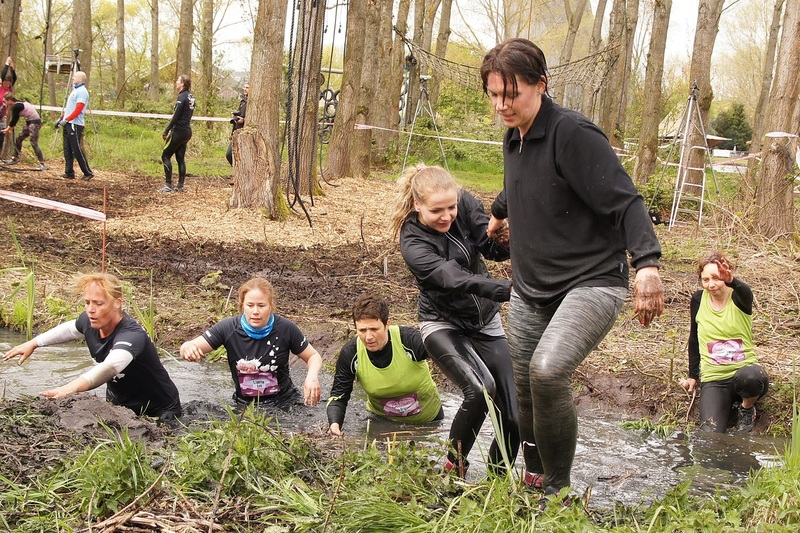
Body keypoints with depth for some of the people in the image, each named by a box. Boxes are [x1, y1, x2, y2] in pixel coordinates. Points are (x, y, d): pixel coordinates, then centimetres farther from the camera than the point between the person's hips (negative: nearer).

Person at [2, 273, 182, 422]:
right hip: (119, 404, 7)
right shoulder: (90, 322, -11)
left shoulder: (132, 335, -34)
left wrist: (71, 388, -69)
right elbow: (70, 329, 16)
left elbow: (111, 366, -56)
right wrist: (33, 343, 16)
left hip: (159, 412, -7)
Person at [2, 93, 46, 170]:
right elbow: (15, 119, 18)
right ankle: (15, 158, 25)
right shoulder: (18, 104, 11)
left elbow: (14, 120, -10)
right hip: (29, 122, 10)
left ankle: (42, 164, -16)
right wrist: (10, 129, 16)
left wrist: (7, 129, 4)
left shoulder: (16, 107, -18)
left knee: (34, 143, -14)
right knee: (18, 139, 15)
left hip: (35, 122, -10)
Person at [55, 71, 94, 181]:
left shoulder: (82, 92, -12)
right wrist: (61, 118, 15)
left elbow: (78, 110, -20)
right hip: (68, 124, 10)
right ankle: (69, 173, 11)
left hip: (75, 125, -10)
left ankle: (88, 173, -3)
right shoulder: (75, 90, 18)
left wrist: (66, 120, -21)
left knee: (77, 150, -9)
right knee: (67, 150, 8)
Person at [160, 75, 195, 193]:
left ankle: (168, 185, -6)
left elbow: (176, 117, -17)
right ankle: (180, 186, 11)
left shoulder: (182, 97, -14)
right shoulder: (191, 97, 11)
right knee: (180, 159, 11)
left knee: (165, 156, -2)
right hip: (187, 131, 8)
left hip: (179, 131, -8)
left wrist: (166, 131, -12)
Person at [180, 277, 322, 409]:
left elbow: (313, 356, 1)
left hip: (284, 402, -1)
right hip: (244, 405, 1)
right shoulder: (229, 328, -12)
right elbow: (190, 347, -14)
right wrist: (188, 349, -39)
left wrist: (312, 376, -21)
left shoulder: (285, 329, -12)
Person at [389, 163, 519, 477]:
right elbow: (454, 278, -37)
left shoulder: (465, 204, -11)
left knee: (515, 415, -5)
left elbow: (494, 250, -20)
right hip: (443, 325, -4)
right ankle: (454, 468, -8)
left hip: (485, 321, 4)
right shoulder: (413, 243, -23)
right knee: (480, 389, -29)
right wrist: (507, 290, -51)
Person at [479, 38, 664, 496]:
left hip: (592, 283, -8)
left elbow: (625, 201, -21)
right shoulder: (514, 139, 10)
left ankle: (557, 490, -11)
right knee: (524, 390, 9)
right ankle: (535, 480, 30)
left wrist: (647, 263, -35)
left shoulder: (573, 134, -16)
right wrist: (499, 214, 53)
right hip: (530, 290, 8)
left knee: (548, 372, -29)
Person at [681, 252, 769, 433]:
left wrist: (731, 281, -55)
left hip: (744, 369, -1)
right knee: (711, 434, -23)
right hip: (713, 379, 1)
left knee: (750, 376, -41)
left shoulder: (739, 298, -5)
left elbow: (745, 292, -33)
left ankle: (747, 408, -5)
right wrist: (693, 375, 16)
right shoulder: (698, 299, 1)